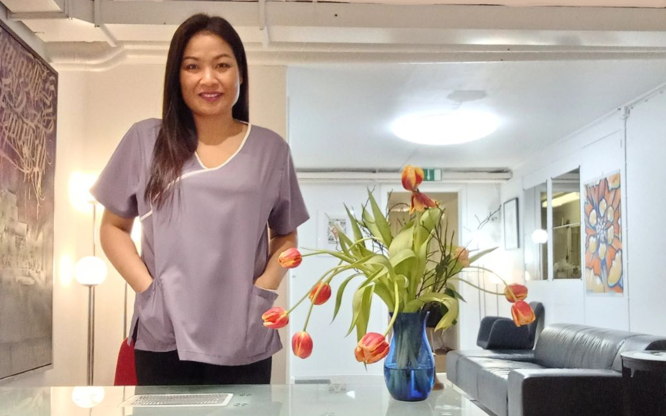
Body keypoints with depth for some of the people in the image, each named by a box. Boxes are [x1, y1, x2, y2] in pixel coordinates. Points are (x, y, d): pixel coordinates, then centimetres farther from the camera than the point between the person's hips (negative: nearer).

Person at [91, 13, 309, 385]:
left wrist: (264, 289, -3)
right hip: (164, 337, 0)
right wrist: (146, 288, -4)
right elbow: (114, 227, 10)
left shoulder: (271, 149, 6)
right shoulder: (145, 140, 5)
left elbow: (286, 235, 13)